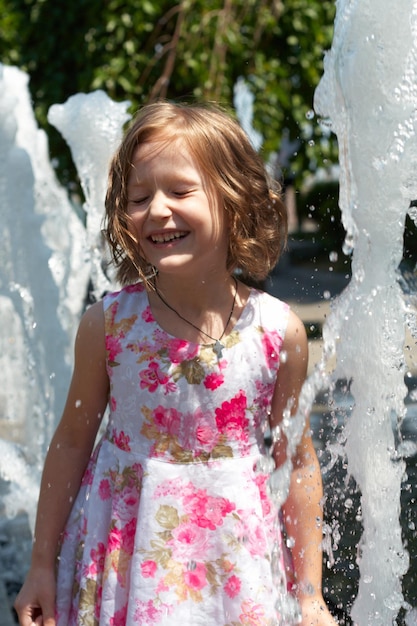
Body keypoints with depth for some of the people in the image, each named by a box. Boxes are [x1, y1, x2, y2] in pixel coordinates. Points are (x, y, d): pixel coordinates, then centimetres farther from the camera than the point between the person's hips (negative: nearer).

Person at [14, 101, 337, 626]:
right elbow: (73, 441, 1)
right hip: (125, 552, 0)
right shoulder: (108, 324, -9)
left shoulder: (278, 332, -10)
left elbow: (298, 462, 0)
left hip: (234, 555, 0)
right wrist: (42, 566, 5)